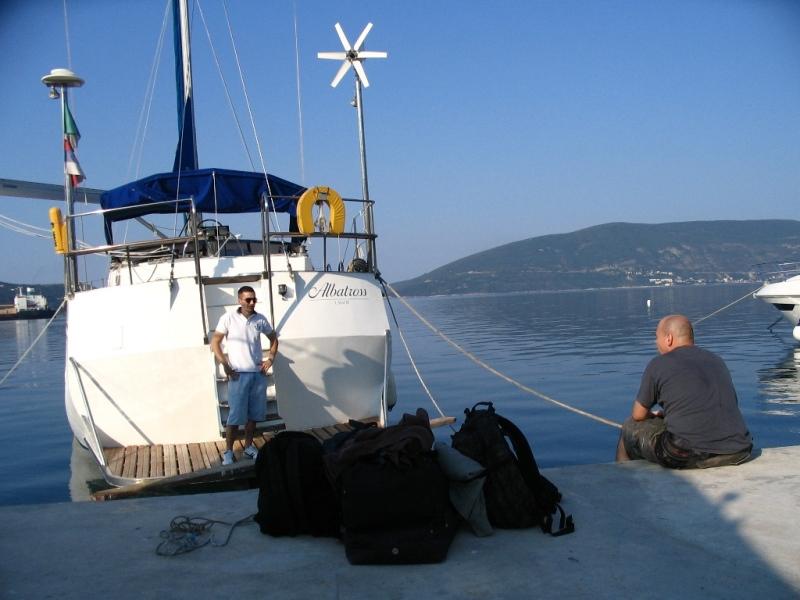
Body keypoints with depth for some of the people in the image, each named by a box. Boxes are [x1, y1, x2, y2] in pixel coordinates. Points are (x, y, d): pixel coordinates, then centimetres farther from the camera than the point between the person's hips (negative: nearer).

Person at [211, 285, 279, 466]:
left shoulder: (260, 319, 4)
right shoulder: (229, 318, -5)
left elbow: (273, 338, 20)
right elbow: (215, 342, -4)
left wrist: (271, 358, 8)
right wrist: (225, 365, -10)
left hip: (258, 373, 4)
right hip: (238, 374, -4)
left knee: (253, 413, 10)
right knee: (235, 415, -4)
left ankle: (249, 446, 24)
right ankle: (228, 451, 7)